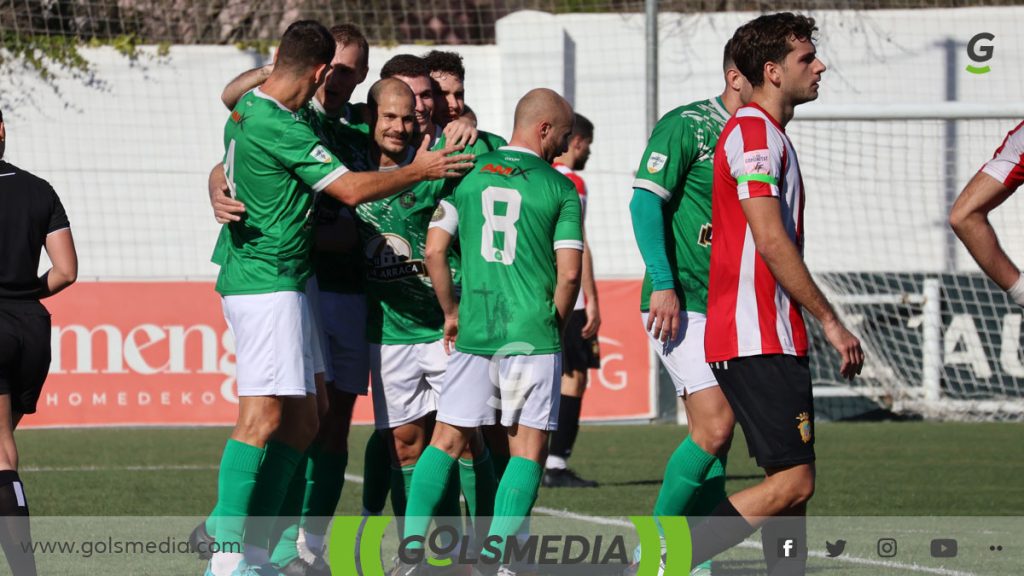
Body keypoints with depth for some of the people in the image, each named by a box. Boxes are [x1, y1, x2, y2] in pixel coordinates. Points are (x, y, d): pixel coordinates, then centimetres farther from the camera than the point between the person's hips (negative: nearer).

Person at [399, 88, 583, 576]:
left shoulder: (468, 174, 7)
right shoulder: (559, 189, -2)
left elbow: (434, 249, 5)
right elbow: (569, 272, -6)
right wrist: (556, 326, 8)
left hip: (473, 331, 3)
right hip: (532, 334, -3)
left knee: (447, 439, 10)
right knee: (528, 448, 3)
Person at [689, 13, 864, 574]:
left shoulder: (765, 132, 21)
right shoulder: (755, 131, -12)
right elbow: (769, 240, -20)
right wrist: (830, 320, -16)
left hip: (770, 338, 11)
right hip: (758, 341, -11)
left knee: (792, 484, 9)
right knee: (793, 480, -14)